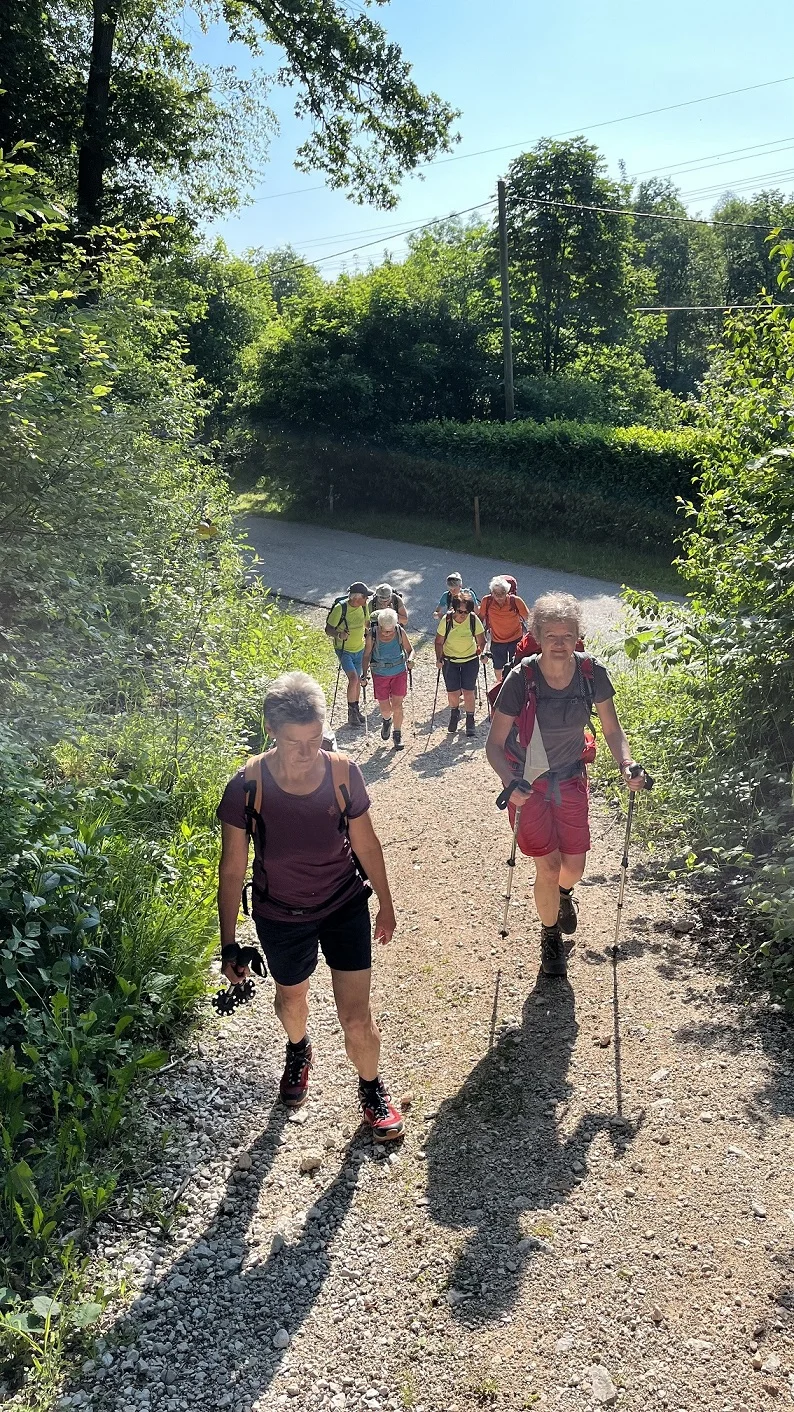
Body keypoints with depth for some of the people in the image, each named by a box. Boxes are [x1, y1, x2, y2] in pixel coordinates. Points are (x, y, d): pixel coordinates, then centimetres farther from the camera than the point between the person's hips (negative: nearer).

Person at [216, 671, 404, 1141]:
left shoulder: (343, 774, -21)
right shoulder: (247, 787, -24)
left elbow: (366, 843, -5)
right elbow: (233, 869, -14)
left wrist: (386, 905, 6)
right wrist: (228, 944, -9)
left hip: (345, 907, 0)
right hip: (281, 917, 1)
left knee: (357, 1018, 1)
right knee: (292, 1000, 26)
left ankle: (372, 1087, 34)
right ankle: (299, 1050, 62)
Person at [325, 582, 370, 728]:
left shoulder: (364, 606, -6)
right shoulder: (340, 608, -23)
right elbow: (328, 629, -17)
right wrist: (339, 635, -34)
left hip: (359, 649, 6)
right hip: (344, 650, -6)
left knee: (358, 680, 15)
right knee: (353, 678, -18)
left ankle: (356, 709, 33)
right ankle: (351, 712, -4)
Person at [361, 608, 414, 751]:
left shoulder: (400, 632, -15)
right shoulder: (372, 635, -17)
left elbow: (410, 650, -1)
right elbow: (366, 656, -6)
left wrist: (410, 659, -23)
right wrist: (364, 673, -18)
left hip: (399, 673, 0)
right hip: (380, 675, 0)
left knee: (397, 705, -3)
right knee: (385, 709, 4)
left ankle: (397, 735, 18)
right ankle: (386, 721, 42)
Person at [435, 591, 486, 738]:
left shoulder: (474, 619, -16)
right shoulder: (447, 619, -16)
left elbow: (481, 640, -3)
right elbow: (439, 642, -6)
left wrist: (481, 650, -17)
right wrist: (439, 658, -13)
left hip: (470, 660, 0)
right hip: (450, 661, 0)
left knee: (468, 691, -1)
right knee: (452, 692, 3)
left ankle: (470, 720, 18)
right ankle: (454, 715, 34)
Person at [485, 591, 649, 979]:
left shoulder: (592, 673, -14)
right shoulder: (521, 679, -23)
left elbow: (612, 729, 0)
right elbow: (495, 744, -17)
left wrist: (626, 763, -18)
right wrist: (509, 782, -34)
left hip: (571, 778, 3)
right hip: (528, 782, -3)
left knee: (574, 867, 8)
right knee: (548, 868, -3)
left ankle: (563, 892, 48)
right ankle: (551, 937, 26)